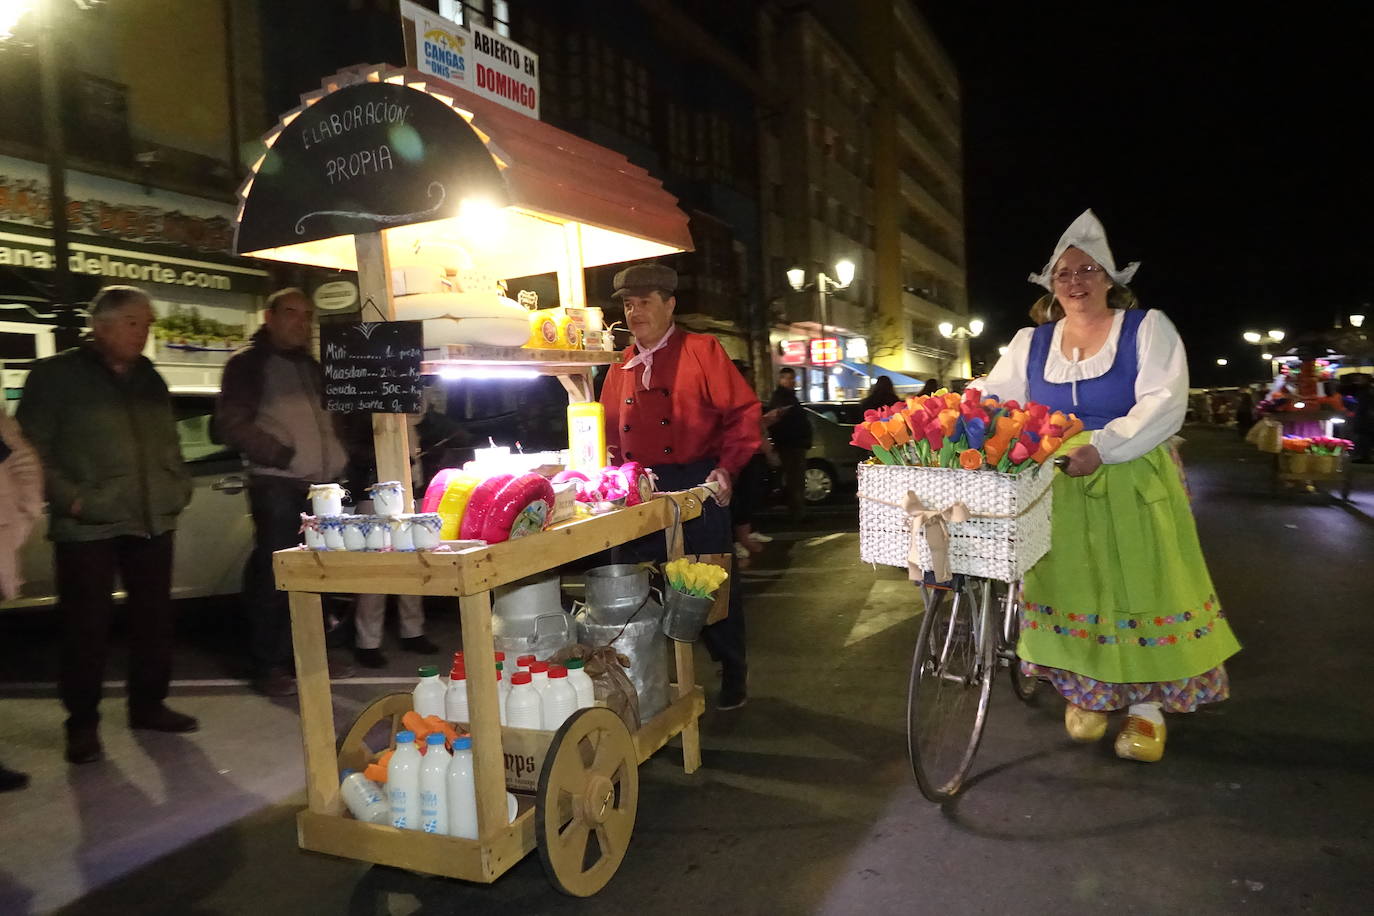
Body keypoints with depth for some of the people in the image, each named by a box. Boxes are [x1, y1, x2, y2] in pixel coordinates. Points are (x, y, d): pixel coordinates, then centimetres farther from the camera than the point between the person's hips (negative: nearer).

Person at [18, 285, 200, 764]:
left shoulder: (149, 378, 15)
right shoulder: (56, 374, -1)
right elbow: (32, 448, -4)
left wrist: (178, 490, 9)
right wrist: (71, 498, -13)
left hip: (153, 521, 5)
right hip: (87, 527, -5)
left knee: (154, 618, 10)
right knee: (87, 627, 0)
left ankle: (148, 705, 25)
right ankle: (83, 723, 14)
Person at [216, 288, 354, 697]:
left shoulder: (310, 366, 21)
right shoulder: (249, 363, 0)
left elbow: (329, 417, 29)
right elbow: (231, 425, -9)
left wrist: (338, 456, 13)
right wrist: (283, 455, -14)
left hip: (320, 482, 6)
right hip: (277, 484, -6)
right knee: (273, 572, -3)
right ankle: (268, 665, 6)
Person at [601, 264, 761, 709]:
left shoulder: (701, 350, -1)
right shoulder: (621, 367, 14)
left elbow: (743, 411, -5)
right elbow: (610, 430, 18)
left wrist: (727, 468, -12)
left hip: (696, 485, -4)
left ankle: (733, 674, 24)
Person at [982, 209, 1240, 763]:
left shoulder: (1147, 329, -1)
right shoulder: (1031, 342, 10)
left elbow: (1164, 404, -12)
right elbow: (994, 397, 5)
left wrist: (1101, 447, -25)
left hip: (1131, 488, -3)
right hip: (1059, 491, 3)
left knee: (1137, 587, 1)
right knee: (1071, 588, 6)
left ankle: (1147, 706, 14)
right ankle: (1085, 692, 24)